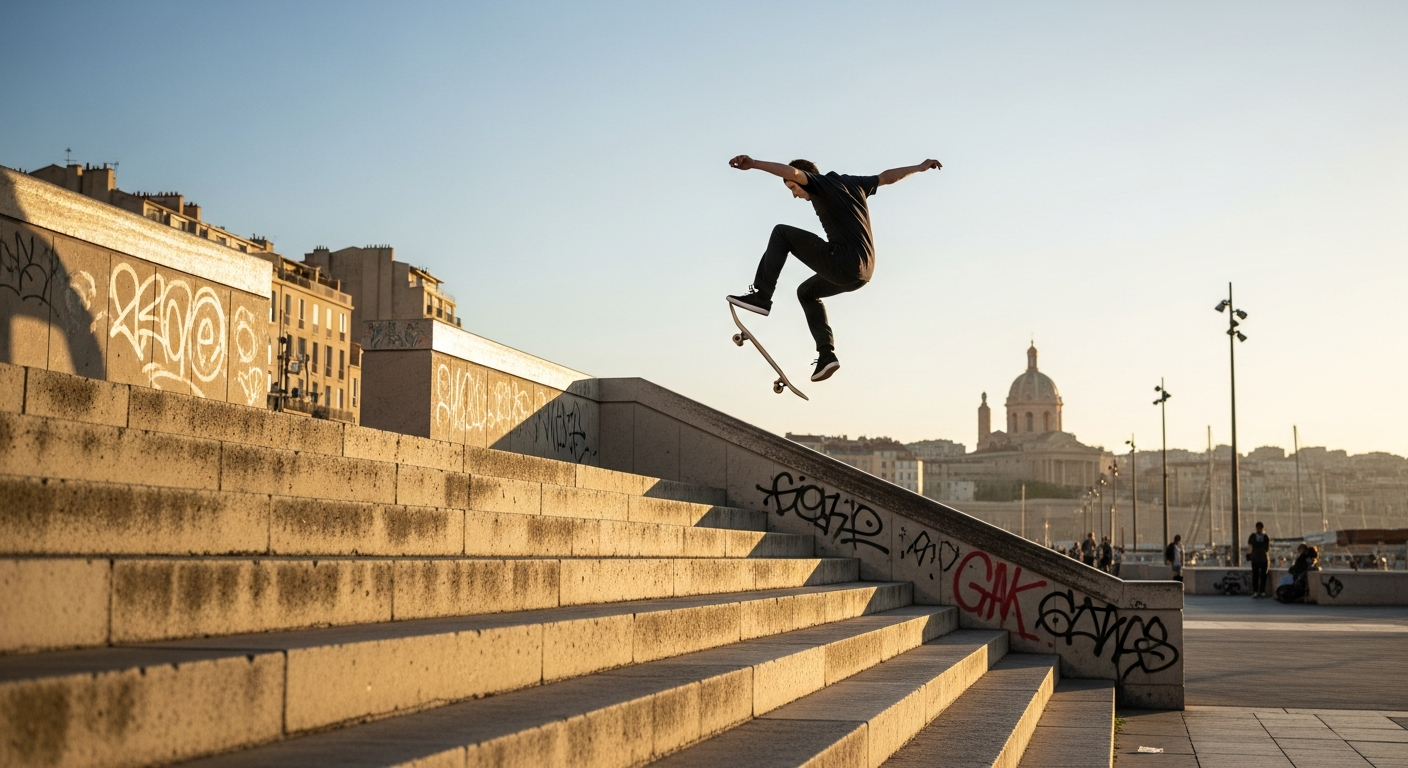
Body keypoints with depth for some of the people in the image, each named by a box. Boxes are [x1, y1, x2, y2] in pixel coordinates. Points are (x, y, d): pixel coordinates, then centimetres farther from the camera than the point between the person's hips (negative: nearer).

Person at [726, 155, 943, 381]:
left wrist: (754, 164, -30)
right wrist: (920, 167, 46)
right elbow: (888, 176, 33)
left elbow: (792, 172, -20)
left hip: (842, 264, -9)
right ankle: (826, 354, 18)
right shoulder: (853, 183, 22)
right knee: (807, 292, 31)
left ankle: (761, 296, -6)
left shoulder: (820, 183, -1)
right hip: (864, 272, 9)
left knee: (782, 233, 1)